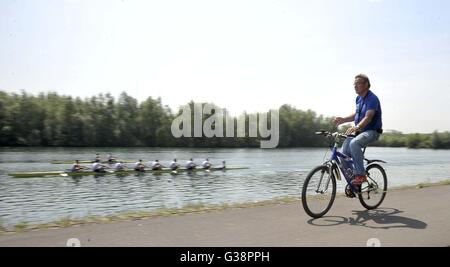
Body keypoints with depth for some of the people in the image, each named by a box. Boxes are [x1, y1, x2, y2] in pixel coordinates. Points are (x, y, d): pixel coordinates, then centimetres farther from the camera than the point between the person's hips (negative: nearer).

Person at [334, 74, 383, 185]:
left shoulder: (372, 98, -15)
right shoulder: (358, 98, 12)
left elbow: (368, 117, -28)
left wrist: (356, 127, -46)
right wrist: (343, 119, 6)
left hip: (371, 131, -8)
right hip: (359, 131, 8)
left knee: (354, 143, -36)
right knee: (344, 152, -9)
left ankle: (361, 175, -27)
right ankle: (351, 180, 6)